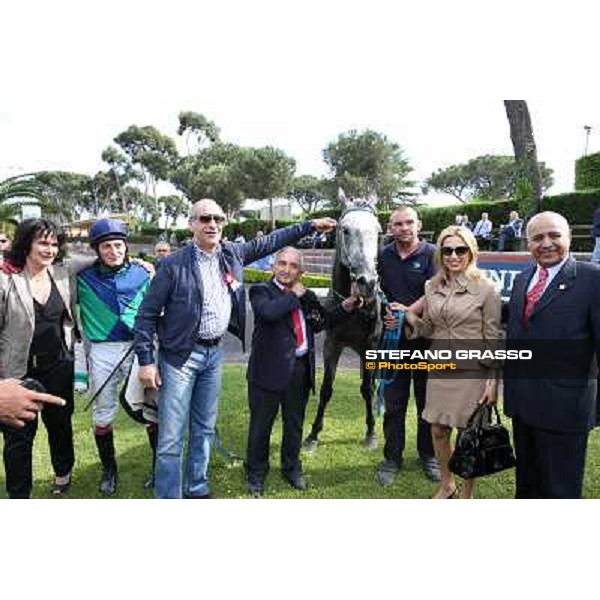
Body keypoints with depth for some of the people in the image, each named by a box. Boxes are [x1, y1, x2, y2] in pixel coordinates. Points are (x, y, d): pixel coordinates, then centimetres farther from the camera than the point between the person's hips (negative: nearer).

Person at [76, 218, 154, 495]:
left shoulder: (141, 273, 3)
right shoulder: (84, 277, 0)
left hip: (139, 347, 0)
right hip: (102, 352, 0)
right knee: (103, 416, 10)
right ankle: (109, 469, 31)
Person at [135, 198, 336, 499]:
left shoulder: (232, 254, 3)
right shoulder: (173, 264, -11)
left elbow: (267, 242, 15)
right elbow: (148, 313, -8)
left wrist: (310, 225, 15)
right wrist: (146, 360, -13)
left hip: (214, 353, 6)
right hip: (180, 354, -5)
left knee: (204, 429, 18)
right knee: (172, 437, -1)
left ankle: (198, 489, 34)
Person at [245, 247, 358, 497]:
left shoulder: (306, 296, 10)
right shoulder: (261, 290, -6)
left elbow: (321, 322, 20)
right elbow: (269, 312, -27)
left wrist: (345, 307, 9)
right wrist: (295, 295, -14)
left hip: (300, 369, 5)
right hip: (270, 369, -5)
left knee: (295, 424, 18)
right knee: (261, 425, 8)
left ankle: (292, 469, 38)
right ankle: (256, 475, 27)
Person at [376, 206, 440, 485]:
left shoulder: (431, 254, -5)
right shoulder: (384, 256, 8)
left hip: (425, 337, -3)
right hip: (393, 338, 3)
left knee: (427, 400, 11)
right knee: (393, 402, 9)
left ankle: (428, 455, 28)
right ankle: (392, 458, 22)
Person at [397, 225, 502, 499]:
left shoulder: (485, 289, -8)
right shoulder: (432, 287, 5)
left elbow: (493, 338, -6)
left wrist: (493, 381, -8)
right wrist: (410, 316, -6)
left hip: (472, 373, -4)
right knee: (438, 431, 14)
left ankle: (467, 492, 31)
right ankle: (446, 483, 38)